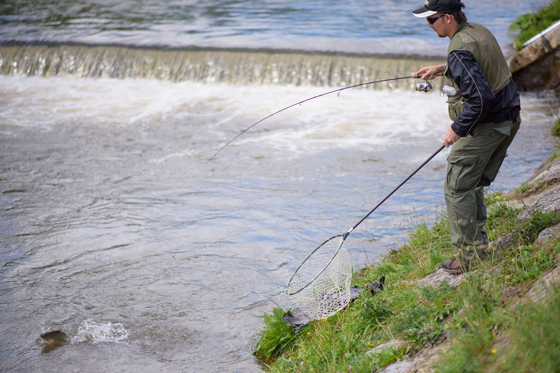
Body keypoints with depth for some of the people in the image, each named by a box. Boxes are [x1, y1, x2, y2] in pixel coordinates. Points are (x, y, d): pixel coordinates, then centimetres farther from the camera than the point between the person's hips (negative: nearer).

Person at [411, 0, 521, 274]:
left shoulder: (460, 51, -23)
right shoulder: (479, 31, 7)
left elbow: (481, 98, -30)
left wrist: (457, 130, -20)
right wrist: (442, 69, 20)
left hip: (484, 127, -10)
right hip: (509, 120, 10)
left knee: (457, 189, 0)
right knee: (474, 185, 19)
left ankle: (468, 257, 4)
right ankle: (479, 246, 25)